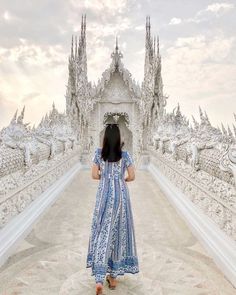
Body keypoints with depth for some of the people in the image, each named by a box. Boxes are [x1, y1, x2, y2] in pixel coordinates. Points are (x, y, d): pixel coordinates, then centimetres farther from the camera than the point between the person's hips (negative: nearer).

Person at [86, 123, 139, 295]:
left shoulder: (99, 153, -3)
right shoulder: (126, 155, -5)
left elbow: (94, 175, 0)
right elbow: (132, 177, -3)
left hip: (104, 194, 0)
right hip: (121, 194, 0)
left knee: (102, 233, 6)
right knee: (118, 232, 12)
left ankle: (99, 279, -2)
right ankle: (113, 276, 23)